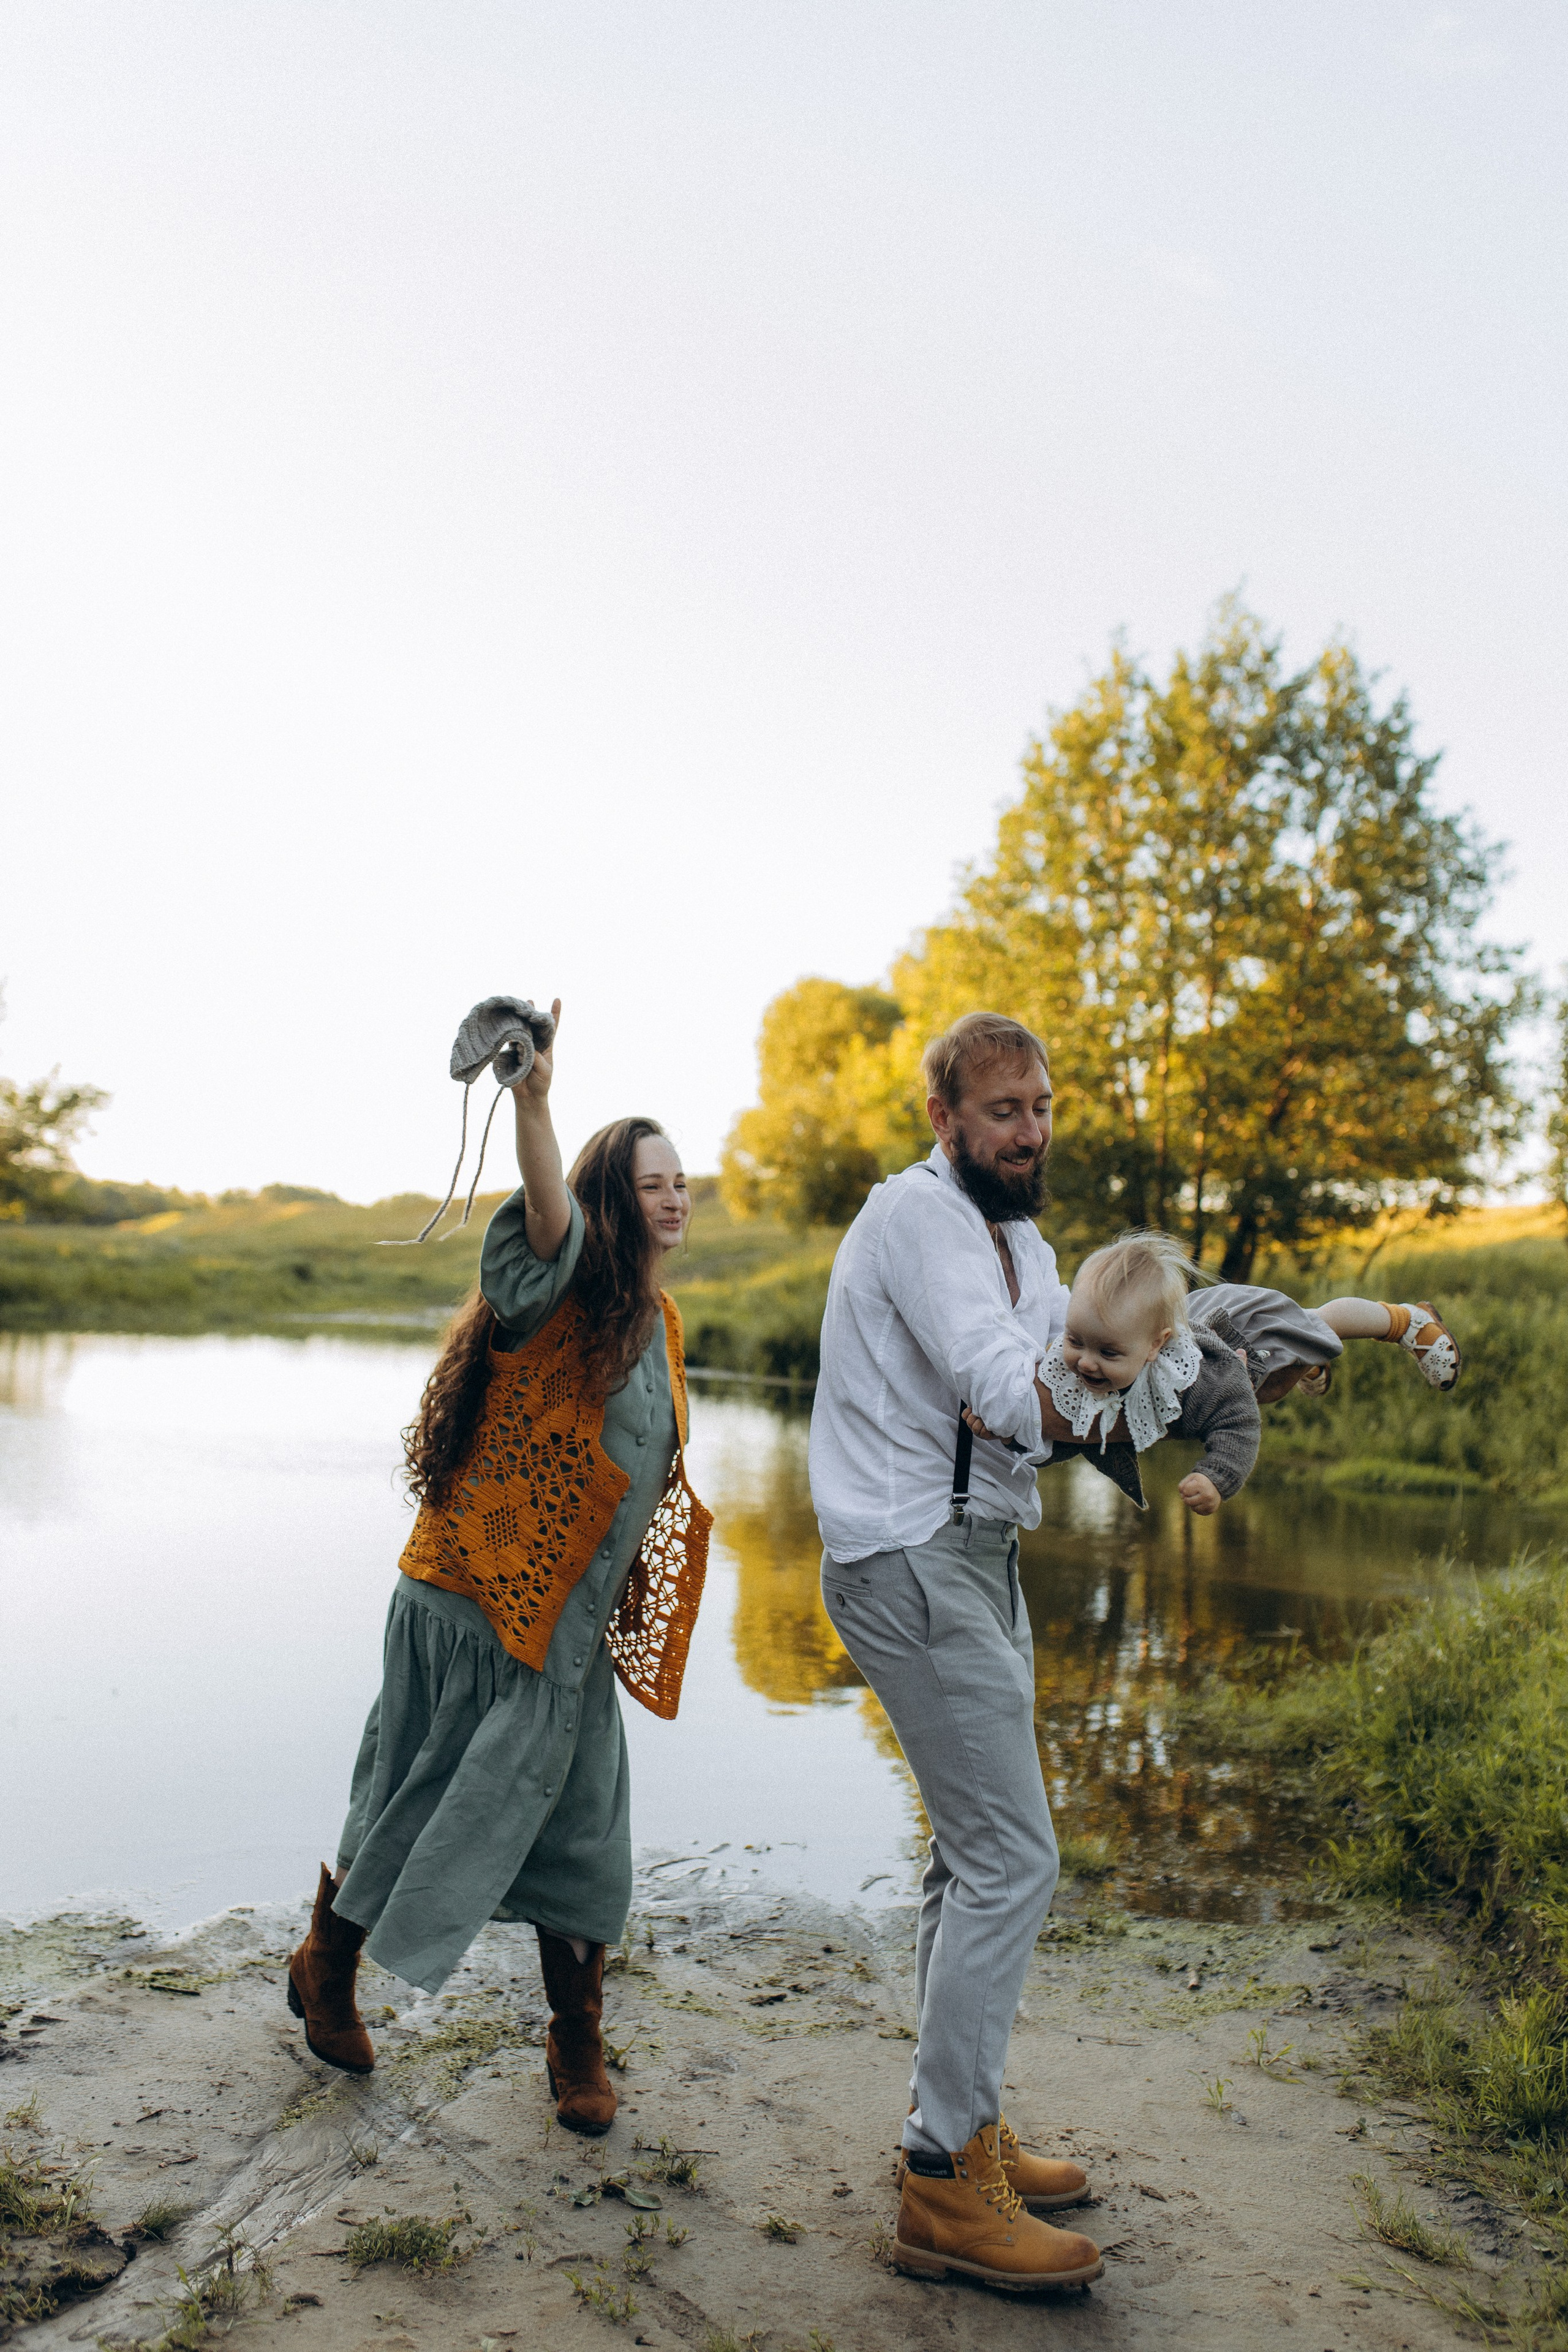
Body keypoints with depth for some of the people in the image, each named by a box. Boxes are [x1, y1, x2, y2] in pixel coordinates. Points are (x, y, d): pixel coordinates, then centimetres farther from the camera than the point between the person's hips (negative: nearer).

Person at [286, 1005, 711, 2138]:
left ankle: (579, 2051, 24)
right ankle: (327, 1963, 37)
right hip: (473, 1598, -6)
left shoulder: (660, 1322, 10)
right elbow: (547, 1211, -36)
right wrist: (533, 1098, -55)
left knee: (577, 1830, 8)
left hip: (566, 1625, 6)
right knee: (429, 1799, 10)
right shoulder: (562, 1285, -12)